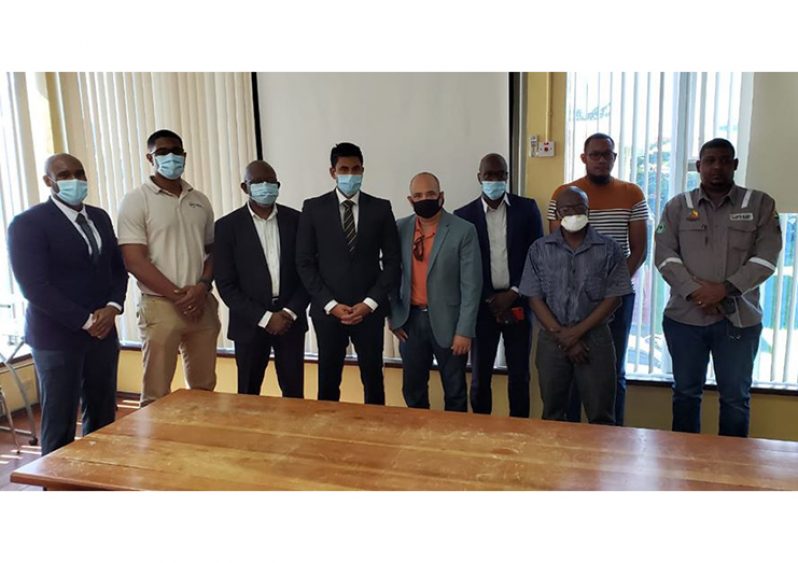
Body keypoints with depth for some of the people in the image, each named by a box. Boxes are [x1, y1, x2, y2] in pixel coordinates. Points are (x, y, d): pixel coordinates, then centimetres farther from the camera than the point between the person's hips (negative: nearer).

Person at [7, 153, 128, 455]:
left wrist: (112, 307, -7)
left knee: (102, 416, 10)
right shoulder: (27, 223, -9)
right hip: (57, 336, -5)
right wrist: (86, 321, -16)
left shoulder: (99, 217, 10)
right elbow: (34, 287, -15)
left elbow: (118, 268, 12)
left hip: (103, 331, 6)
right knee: (59, 422, 4)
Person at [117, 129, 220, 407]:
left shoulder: (200, 201, 12)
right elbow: (134, 261, -10)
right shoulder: (136, 200, -3)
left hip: (203, 305, 5)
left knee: (204, 388, 11)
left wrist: (203, 286, -6)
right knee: (157, 393, 0)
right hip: (160, 306, -4)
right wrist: (177, 295, -12)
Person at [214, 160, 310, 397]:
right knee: (248, 394, 10)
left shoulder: (295, 219, 3)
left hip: (291, 319, 2)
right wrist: (264, 318, -12)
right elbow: (226, 285, -6)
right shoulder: (227, 226, -3)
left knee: (294, 392, 8)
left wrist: (291, 312, -9)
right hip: (250, 323, -1)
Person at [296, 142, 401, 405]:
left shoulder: (380, 208, 2)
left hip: (370, 310, 1)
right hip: (327, 311, 0)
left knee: (373, 378, 11)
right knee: (328, 380, 10)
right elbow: (304, 263, -2)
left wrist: (370, 303, -9)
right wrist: (330, 304, -10)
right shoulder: (313, 208, 0)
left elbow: (392, 261, 1)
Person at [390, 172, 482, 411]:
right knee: (412, 389, 15)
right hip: (410, 320, 4)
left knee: (454, 392, 11)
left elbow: (471, 285, -11)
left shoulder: (463, 231, -10)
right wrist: (394, 317, 4)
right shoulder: (400, 229, 2)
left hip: (447, 321, -3)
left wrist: (464, 330, -13)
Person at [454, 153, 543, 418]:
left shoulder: (527, 208, 2)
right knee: (480, 376, 7)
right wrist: (489, 300, -5)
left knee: (519, 375, 9)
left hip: (518, 303, 0)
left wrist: (513, 293, -6)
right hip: (482, 305, 0)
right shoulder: (464, 215, 1)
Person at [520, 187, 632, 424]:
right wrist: (561, 335, -9)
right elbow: (535, 298, 0)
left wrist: (577, 331, -11)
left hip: (595, 339, -1)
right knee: (552, 415, 12)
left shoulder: (608, 249, 0)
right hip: (552, 341, 1)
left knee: (601, 416, 4)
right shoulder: (539, 249, 3)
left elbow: (613, 298, -3)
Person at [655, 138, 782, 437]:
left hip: (739, 319, 0)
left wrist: (726, 289, -16)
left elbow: (766, 257, -4)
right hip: (684, 316, 1)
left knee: (736, 396, 9)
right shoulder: (678, 206, 6)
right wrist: (695, 290, -15)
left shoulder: (760, 204, 4)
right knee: (686, 392, 11)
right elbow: (664, 254, -3)